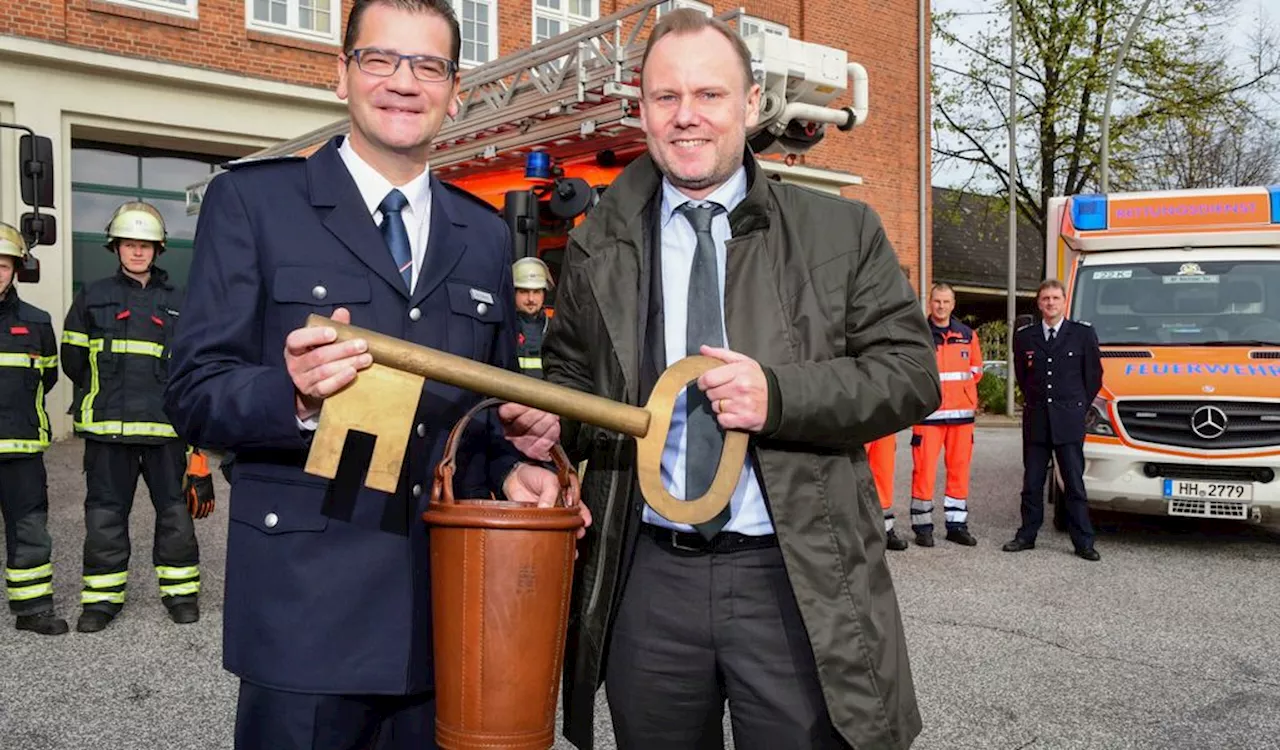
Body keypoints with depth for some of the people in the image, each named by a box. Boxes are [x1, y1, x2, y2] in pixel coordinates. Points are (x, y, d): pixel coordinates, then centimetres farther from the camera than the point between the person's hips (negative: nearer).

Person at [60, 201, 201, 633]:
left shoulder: (176, 302, 9)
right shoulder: (93, 298, 8)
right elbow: (73, 360, 13)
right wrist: (105, 396, 15)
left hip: (164, 426, 0)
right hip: (107, 427, 0)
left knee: (174, 511, 5)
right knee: (104, 513, 7)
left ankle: (180, 590, 20)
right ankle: (102, 597, 20)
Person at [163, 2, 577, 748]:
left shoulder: (487, 235, 11)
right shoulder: (252, 200, -2)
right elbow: (194, 391, -6)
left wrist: (512, 467, -4)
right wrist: (295, 397, -26)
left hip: (451, 604, 4)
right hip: (310, 604, -4)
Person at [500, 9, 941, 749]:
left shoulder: (843, 231, 1)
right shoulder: (598, 246, 6)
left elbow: (911, 376, -2)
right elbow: (571, 375, 15)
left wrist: (778, 393, -17)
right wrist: (551, 418, -8)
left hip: (798, 582, -1)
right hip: (646, 578, 2)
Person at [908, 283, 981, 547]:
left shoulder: (967, 334, 11)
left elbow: (976, 369, 20)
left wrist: (959, 388, 11)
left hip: (962, 411, 4)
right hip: (928, 412, -4)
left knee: (960, 470, 8)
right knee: (924, 470, -5)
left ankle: (957, 525, 18)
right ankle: (922, 526, 5)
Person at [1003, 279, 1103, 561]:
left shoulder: (1083, 334, 2)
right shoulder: (1024, 336, 7)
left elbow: (1094, 375, 8)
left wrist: (1078, 408, 8)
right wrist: (1034, 403, 13)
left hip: (1069, 422, -2)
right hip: (1035, 421, 2)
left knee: (1075, 484, 0)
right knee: (1032, 483, 8)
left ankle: (1083, 543, 6)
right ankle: (1027, 536, 17)